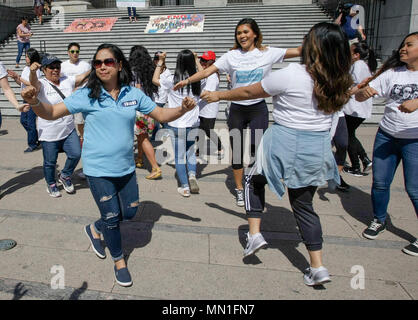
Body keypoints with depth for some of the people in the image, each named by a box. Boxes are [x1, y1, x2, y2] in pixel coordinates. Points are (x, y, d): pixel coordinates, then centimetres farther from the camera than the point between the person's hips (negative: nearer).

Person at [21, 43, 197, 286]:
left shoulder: (133, 94, -2)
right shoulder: (87, 95, -10)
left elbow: (161, 115, 3)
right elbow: (51, 113, -11)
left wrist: (183, 109, -15)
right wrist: (35, 102, -32)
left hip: (126, 167, 4)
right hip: (98, 169, -4)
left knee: (130, 212, 14)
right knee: (112, 217, 6)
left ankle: (95, 229, 44)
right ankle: (119, 260, 33)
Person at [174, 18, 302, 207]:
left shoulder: (267, 53, 1)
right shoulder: (231, 56, 2)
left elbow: (299, 51, -2)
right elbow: (207, 72, -2)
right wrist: (187, 80, -11)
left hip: (258, 108, -1)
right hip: (237, 109, 1)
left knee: (258, 151, -3)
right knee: (237, 151, 7)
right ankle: (239, 189, 24)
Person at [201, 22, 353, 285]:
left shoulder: (290, 75, -14)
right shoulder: (342, 83, 1)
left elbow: (249, 92, -4)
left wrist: (218, 95, 11)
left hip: (285, 143, -5)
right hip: (318, 149, 5)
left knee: (254, 181, 23)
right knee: (304, 203, 17)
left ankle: (254, 233, 14)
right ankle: (318, 267, 18)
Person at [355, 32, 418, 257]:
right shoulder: (392, 73, 5)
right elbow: (358, 97, 1)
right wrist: (364, 92, -21)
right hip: (386, 136, 4)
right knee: (380, 182, 8)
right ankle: (379, 221, 31)